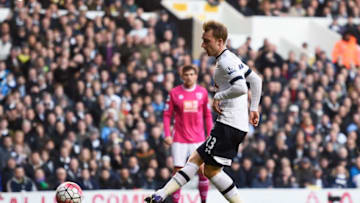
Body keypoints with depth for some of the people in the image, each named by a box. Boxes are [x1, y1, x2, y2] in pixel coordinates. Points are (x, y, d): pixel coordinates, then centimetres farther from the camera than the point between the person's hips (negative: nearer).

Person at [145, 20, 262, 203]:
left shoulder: (226, 61, -14)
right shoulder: (231, 59, 18)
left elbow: (240, 88, -28)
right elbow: (256, 80, 25)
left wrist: (218, 96, -13)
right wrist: (253, 108, 25)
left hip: (229, 125, -11)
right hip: (234, 124, 11)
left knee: (211, 170, -8)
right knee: (196, 158, 7)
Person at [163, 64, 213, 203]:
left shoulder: (202, 92, 5)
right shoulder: (174, 93, 0)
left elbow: (207, 115, 12)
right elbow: (167, 115, 2)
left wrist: (210, 135, 7)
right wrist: (167, 135, -7)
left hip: (198, 138, 1)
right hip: (179, 139, -1)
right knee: (178, 171, -6)